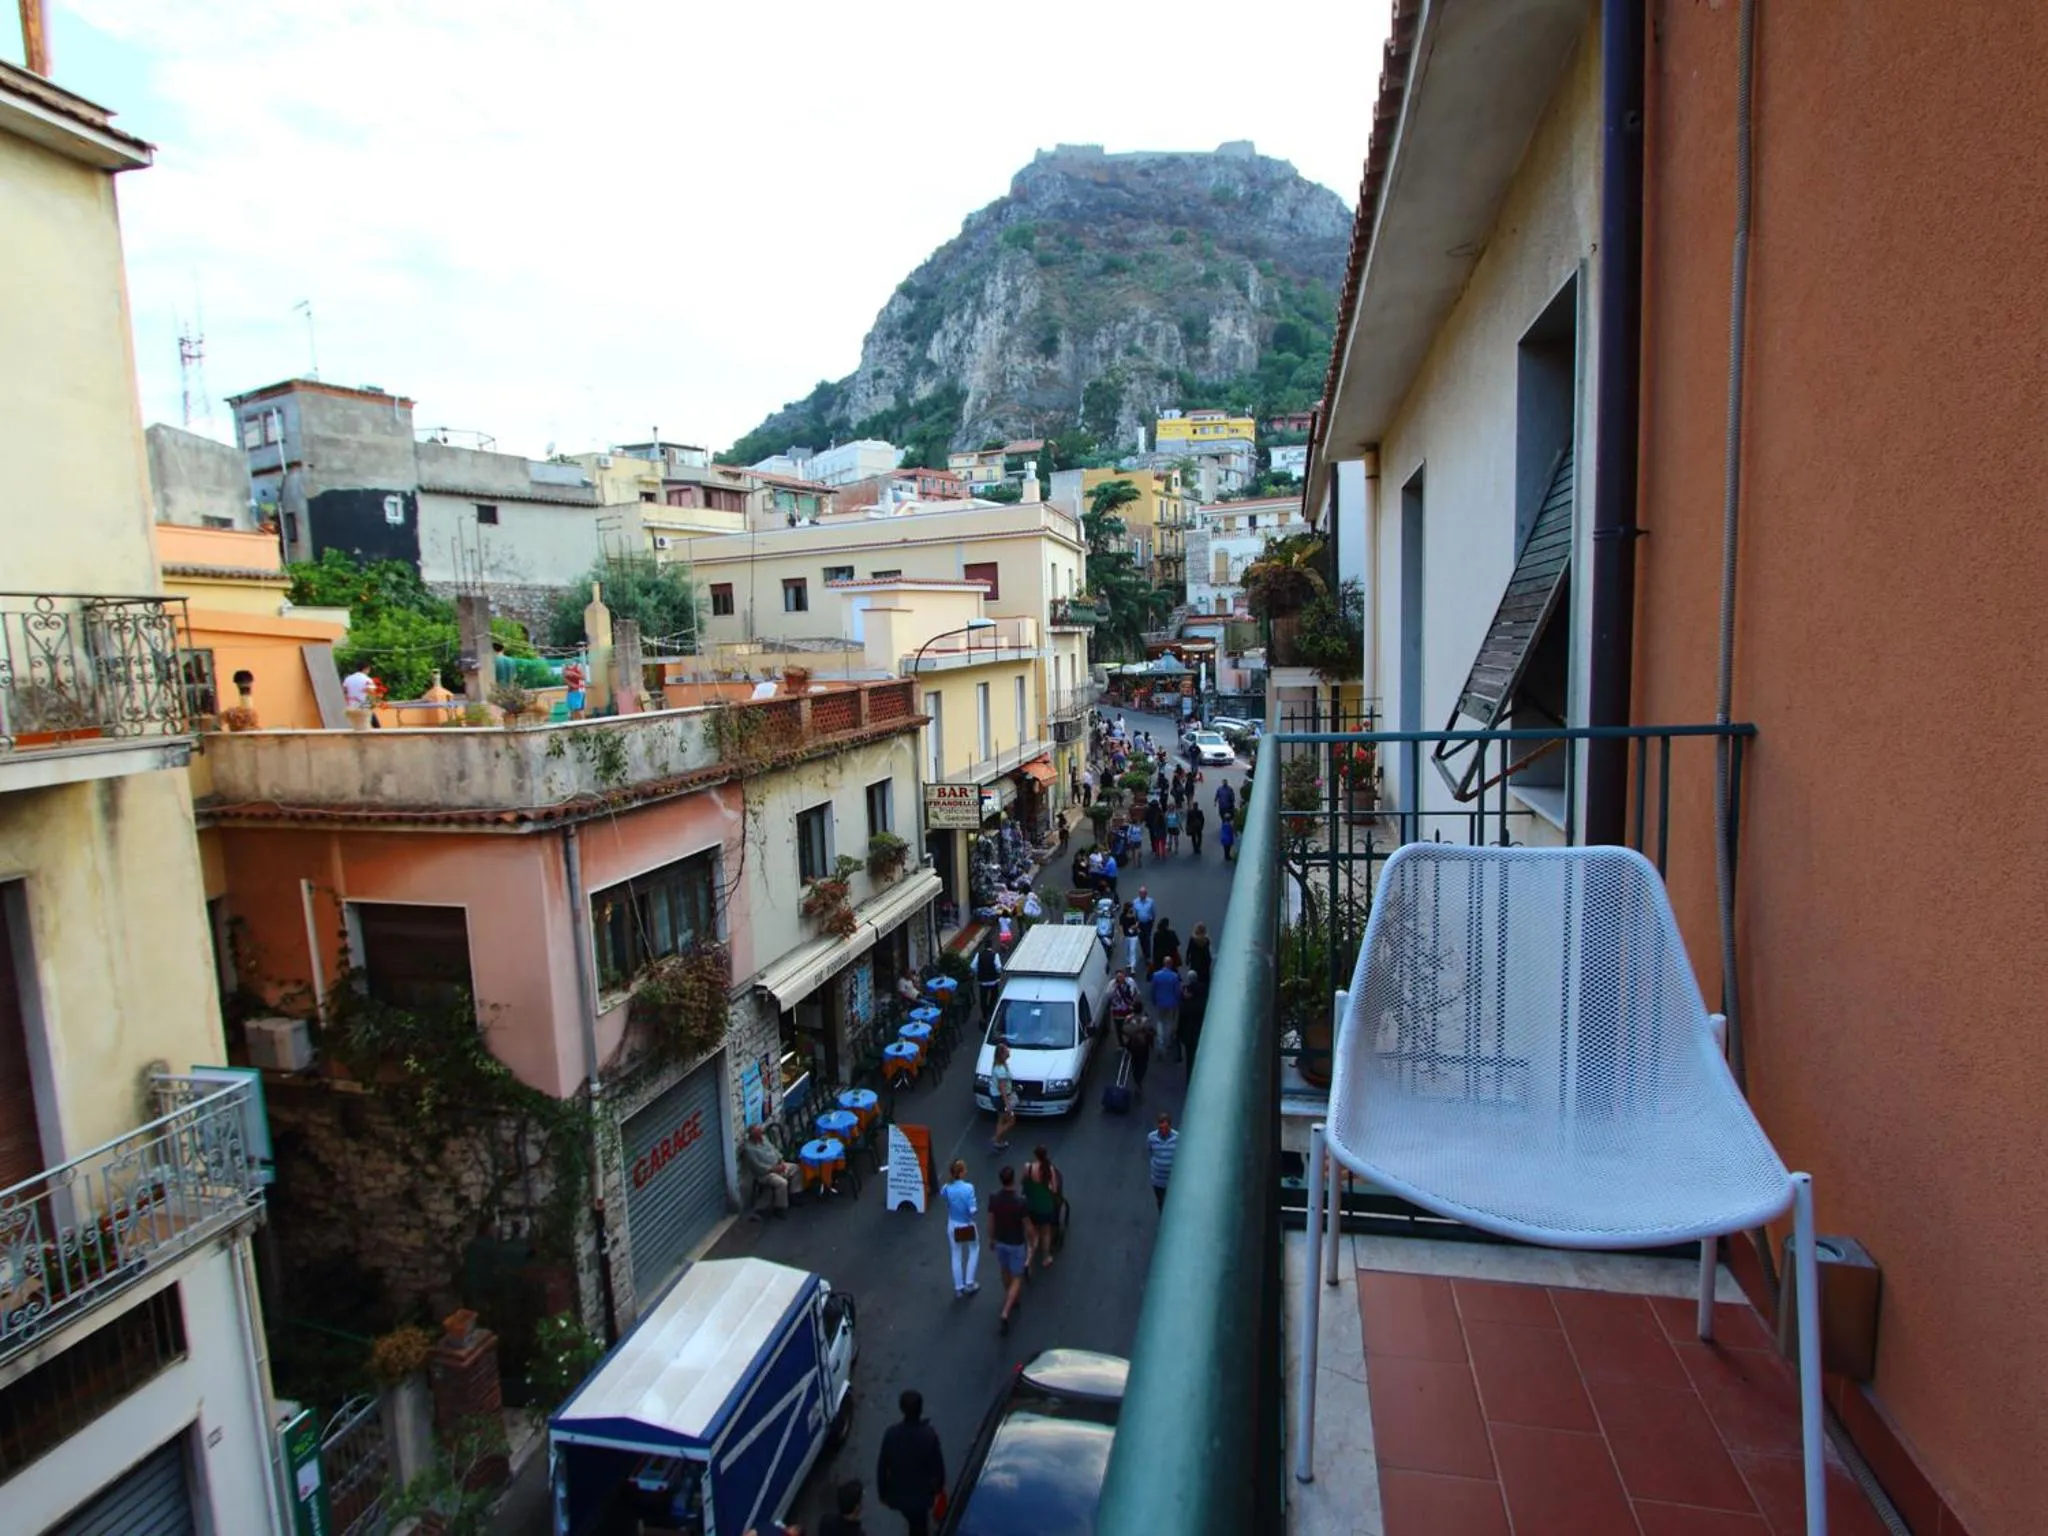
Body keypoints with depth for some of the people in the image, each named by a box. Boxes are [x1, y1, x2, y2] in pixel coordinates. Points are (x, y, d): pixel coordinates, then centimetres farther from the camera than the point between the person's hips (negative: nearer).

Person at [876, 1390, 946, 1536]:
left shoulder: (891, 1433, -23)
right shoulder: (929, 1434, -27)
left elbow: (882, 1465, -11)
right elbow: (937, 1464, -13)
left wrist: (882, 1490, 6)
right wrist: (940, 1485, 7)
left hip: (897, 1491, 2)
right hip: (920, 1492, -2)